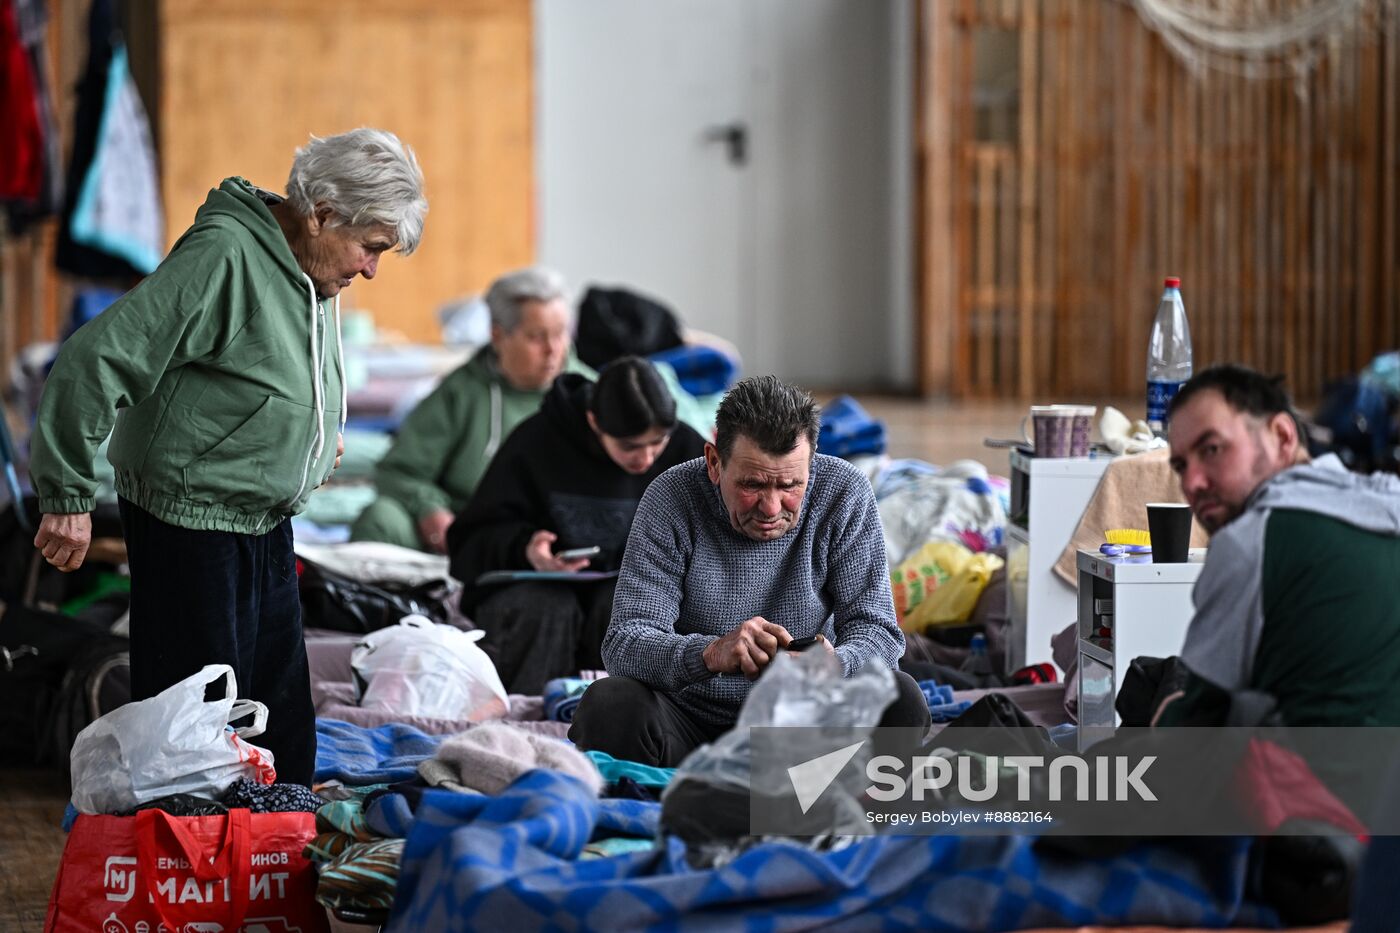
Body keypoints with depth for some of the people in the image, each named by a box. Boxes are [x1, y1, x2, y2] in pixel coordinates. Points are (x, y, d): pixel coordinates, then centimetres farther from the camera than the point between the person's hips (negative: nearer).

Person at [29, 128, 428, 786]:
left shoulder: (312, 275, 10)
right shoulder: (224, 255, -20)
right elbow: (96, 356, -23)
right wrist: (68, 496, -21)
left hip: (267, 529, 9)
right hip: (192, 527, -9)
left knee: (284, 727, 10)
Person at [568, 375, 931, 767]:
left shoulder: (844, 494, -7)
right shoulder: (671, 499, -12)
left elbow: (877, 631, -9)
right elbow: (623, 645, -19)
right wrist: (711, 654, -41)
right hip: (692, 716, -1)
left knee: (899, 698, -27)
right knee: (607, 705, -31)